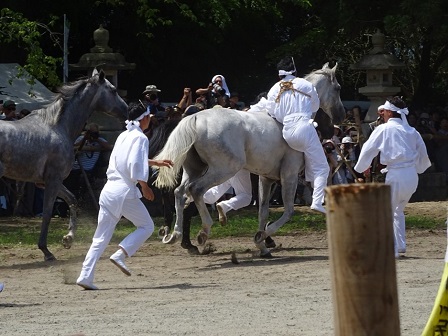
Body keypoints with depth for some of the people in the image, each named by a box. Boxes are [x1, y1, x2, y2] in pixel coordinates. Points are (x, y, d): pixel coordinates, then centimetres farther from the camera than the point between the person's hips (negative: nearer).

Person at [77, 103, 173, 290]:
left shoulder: (123, 136, 19)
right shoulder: (140, 138, -6)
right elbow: (136, 165, -19)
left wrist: (156, 163, 44)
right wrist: (145, 186, -11)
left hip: (108, 189, 7)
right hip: (125, 191, -7)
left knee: (101, 236, 7)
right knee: (146, 226, 10)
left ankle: (86, 276, -3)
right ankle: (120, 254, -9)